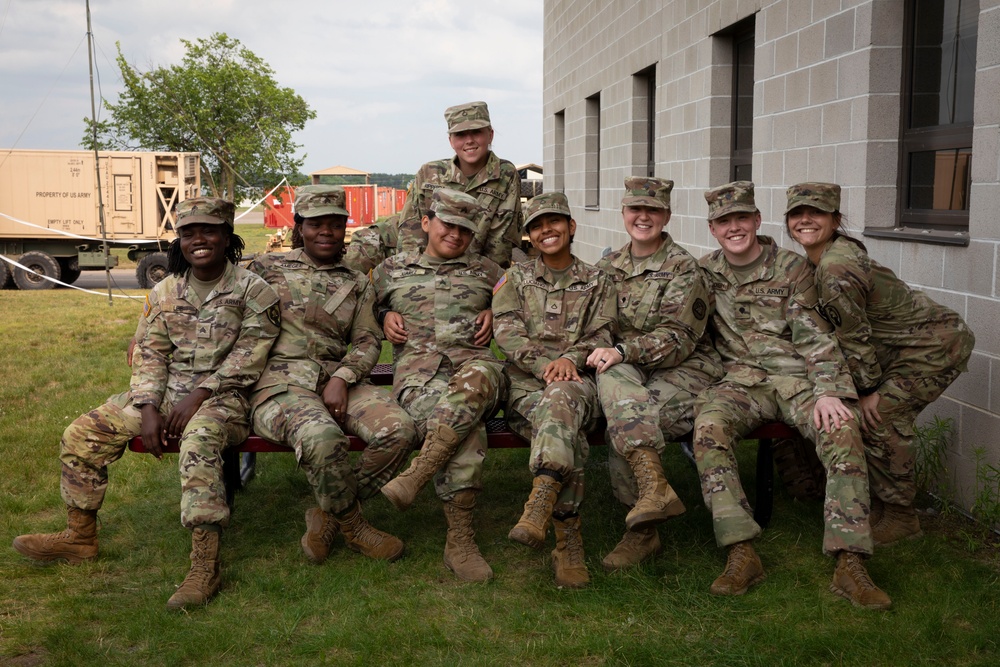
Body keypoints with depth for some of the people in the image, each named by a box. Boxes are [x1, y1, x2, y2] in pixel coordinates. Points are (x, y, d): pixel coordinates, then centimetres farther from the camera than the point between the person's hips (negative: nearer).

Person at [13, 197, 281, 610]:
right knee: (81, 435, -3)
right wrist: (148, 409, -9)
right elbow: (150, 354, 7)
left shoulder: (253, 291, -6)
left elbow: (247, 357, -13)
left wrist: (197, 396, -21)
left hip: (222, 396, -6)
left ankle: (206, 565, -38)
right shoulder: (164, 293, 10)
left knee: (199, 442, -39)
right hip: (166, 391, 6)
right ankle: (80, 537, 13)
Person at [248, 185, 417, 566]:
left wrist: (342, 378, -9)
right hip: (282, 382, -4)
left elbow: (368, 341, 11)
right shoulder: (268, 269, 14)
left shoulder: (357, 284, 21)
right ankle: (353, 527, -7)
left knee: (399, 430, -24)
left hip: (340, 381, 4)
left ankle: (328, 514, -5)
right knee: (323, 439, -37)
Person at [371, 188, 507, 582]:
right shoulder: (392, 270, 24)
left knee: (473, 383, -44)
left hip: (474, 361, 1)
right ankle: (459, 542, -34)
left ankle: (415, 476, -46)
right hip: (417, 366, -1)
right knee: (467, 431, -36)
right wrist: (387, 315, 14)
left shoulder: (486, 272, 25)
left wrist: (494, 315, 15)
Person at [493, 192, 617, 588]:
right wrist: (543, 365, -15)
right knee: (569, 438, -36)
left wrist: (570, 359, -16)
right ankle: (568, 544, -39)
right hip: (525, 382, 1)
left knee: (562, 398, -42)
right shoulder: (515, 278, 21)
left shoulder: (597, 282, 21)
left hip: (578, 381, 0)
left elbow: (601, 336, 7)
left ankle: (539, 508, -58)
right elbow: (506, 332, 4)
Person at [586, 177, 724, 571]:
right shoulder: (609, 267, 14)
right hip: (629, 373, 4)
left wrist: (622, 351, -25)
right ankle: (655, 487, -36)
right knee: (612, 379, -31)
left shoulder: (683, 267, -4)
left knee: (622, 424, -30)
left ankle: (642, 532, -24)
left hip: (684, 370, -4)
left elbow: (679, 337, -12)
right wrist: (601, 354, -5)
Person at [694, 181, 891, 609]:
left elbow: (814, 336, -5)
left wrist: (827, 391, -20)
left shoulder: (792, 268, 2)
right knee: (708, 425, -32)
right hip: (741, 379, 1)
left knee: (842, 430, -30)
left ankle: (850, 565, -31)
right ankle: (742, 554, -32)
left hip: (796, 376, -1)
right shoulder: (705, 273, 10)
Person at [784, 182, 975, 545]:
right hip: (905, 344, 9)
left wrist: (869, 390, -8)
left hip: (938, 344, -9)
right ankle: (881, 498, 24)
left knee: (879, 416, -12)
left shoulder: (836, 270, -27)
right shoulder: (836, 250, 3)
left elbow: (855, 338, -19)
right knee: (876, 413, 9)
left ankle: (900, 517, 2)